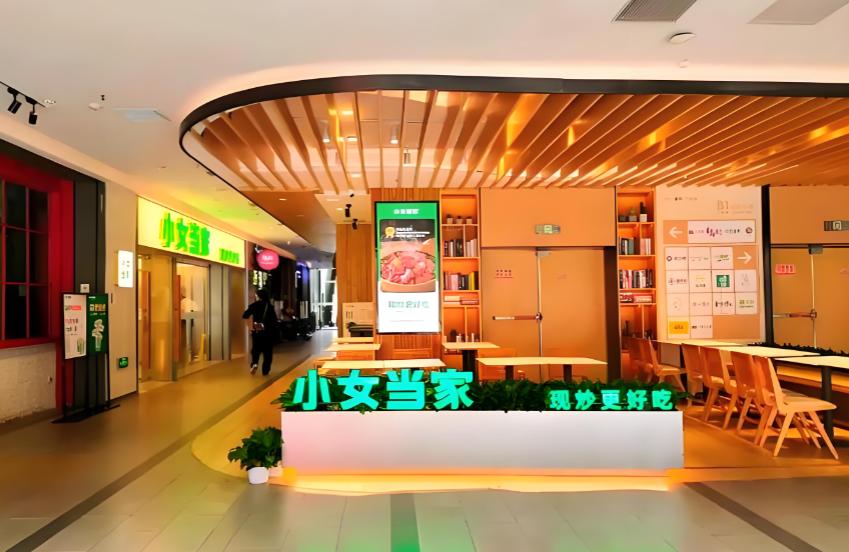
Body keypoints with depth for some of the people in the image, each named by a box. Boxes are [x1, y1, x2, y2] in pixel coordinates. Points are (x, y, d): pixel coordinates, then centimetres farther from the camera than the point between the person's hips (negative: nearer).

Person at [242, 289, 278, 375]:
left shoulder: (254, 305, -3)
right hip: (268, 332, -1)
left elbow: (245, 316, -2)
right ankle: (265, 370, 9)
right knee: (267, 351, 9)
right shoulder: (269, 306, -5)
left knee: (255, 349, 14)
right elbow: (274, 319, -7)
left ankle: (254, 363, -13)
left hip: (256, 331, 1)